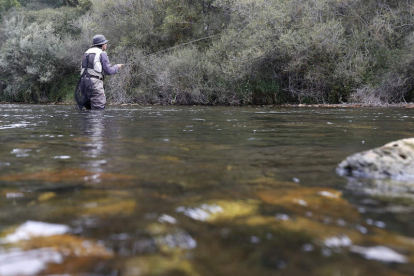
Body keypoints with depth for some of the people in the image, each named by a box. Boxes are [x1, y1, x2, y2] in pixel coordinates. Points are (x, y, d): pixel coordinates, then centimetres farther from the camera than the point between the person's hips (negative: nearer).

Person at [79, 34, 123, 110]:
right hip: (95, 82, -8)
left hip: (84, 81, 8)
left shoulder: (86, 53, 21)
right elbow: (109, 70, -7)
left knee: (89, 107, 12)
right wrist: (117, 67, 12)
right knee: (99, 108, -9)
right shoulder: (102, 53, -2)